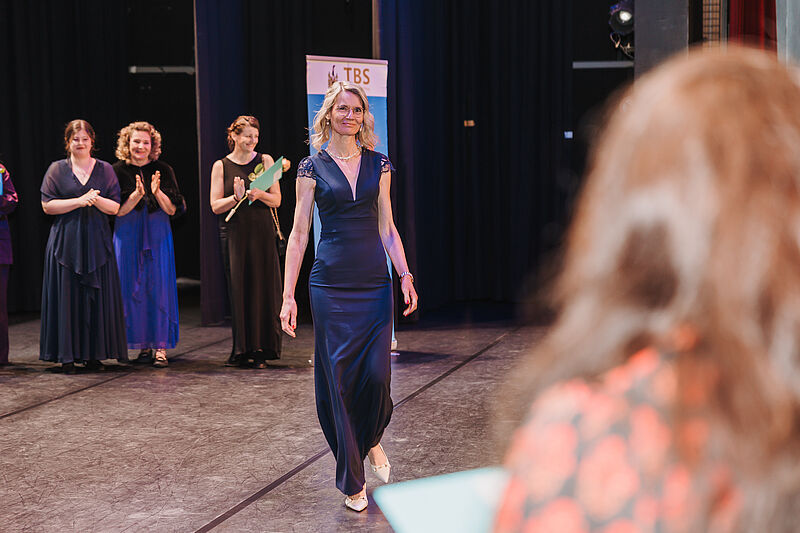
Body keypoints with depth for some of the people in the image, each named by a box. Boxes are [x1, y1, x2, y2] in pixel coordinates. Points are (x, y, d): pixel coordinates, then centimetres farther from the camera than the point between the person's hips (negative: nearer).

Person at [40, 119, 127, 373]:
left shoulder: (105, 169, 10)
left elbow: (115, 207, 5)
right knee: (67, 297, -4)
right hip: (66, 241, -2)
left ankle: (93, 354, 6)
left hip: (96, 241, 2)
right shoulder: (57, 169, 5)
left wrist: (97, 199, -15)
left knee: (97, 297, -1)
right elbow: (47, 205, -3)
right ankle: (66, 355, 0)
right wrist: (79, 201, -13)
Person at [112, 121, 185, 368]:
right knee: (134, 289, 2)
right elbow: (118, 210, -5)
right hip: (129, 237, 0)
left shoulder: (163, 170, 3)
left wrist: (157, 193, -17)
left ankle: (161, 347, 0)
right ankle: (143, 347, 10)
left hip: (158, 236, 0)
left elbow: (172, 210, 0)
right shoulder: (118, 171, 1)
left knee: (159, 288, -4)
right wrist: (137, 194, -20)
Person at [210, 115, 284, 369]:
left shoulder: (265, 160, 6)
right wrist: (236, 197, -17)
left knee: (263, 289, -2)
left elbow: (276, 200, 4)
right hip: (233, 235, 0)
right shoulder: (221, 166, 5)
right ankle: (241, 350, 8)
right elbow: (215, 205, 0)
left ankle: (261, 351, 4)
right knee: (238, 289, 1)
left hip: (262, 233, 0)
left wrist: (259, 194, -16)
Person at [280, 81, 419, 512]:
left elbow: (387, 227, 10)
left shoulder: (379, 164, 8)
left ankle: (372, 441, 27)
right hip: (331, 283, -2)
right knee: (338, 377, 0)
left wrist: (405, 274, -3)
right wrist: (288, 295, -5)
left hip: (375, 281, 2)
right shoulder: (313, 167, 2)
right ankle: (352, 481, 12)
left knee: (377, 372, -6)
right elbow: (299, 233, 1)